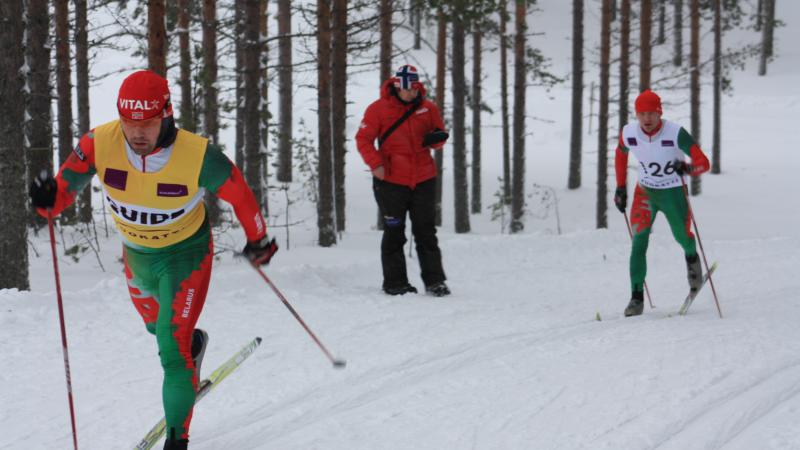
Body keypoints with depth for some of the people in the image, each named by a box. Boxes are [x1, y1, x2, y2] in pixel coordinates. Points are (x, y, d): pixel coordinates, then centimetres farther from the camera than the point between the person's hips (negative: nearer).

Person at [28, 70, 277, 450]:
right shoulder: (100, 144, -28)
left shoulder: (199, 156, -32)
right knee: (157, 327, 30)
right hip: (137, 254, 4)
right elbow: (65, 187, -19)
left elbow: (239, 194, -16)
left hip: (187, 255, -4)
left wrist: (258, 240, -3)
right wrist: (48, 200, -43)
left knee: (172, 348, -13)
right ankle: (192, 343, 64)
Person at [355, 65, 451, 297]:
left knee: (426, 232, 3)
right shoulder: (379, 108, -3)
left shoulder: (428, 108, 5)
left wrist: (436, 138, -10)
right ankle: (395, 282, 9)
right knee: (394, 234, 3)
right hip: (391, 181, -2)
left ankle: (434, 280, 6)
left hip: (423, 180, 2)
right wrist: (375, 163, -16)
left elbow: (438, 137, 15)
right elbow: (363, 139, -2)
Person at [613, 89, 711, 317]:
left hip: (673, 192, -2)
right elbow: (620, 155, 9)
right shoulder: (628, 133, -14)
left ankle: (692, 258, 43)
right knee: (639, 242, -13)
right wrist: (620, 188, 10)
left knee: (682, 236, 4)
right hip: (644, 192, 2)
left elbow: (703, 163, -23)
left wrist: (687, 168, -46)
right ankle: (637, 297, -9)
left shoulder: (676, 134, -25)